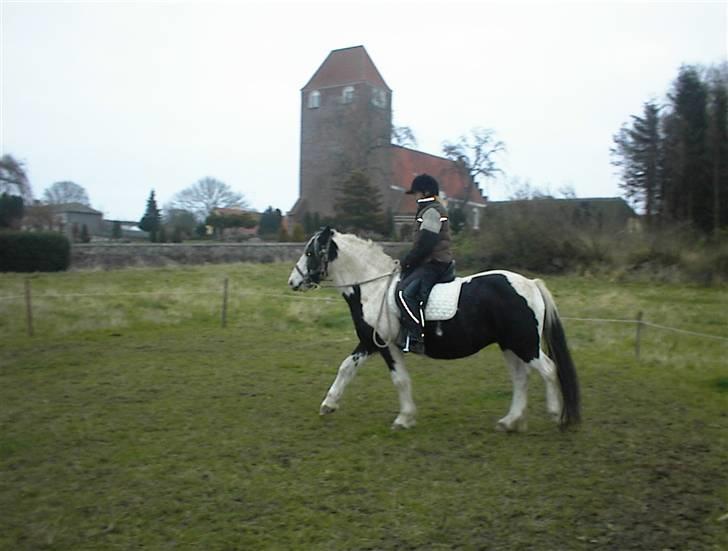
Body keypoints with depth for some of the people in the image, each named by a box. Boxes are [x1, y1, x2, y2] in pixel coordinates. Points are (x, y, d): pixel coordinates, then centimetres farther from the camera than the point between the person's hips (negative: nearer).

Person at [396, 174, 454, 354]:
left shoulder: (431, 211, -11)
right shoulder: (430, 210, 23)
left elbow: (424, 243, -19)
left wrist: (406, 262, -11)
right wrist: (409, 261, 16)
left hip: (433, 264, -12)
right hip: (431, 263, 12)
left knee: (404, 292, -26)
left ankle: (416, 336, -29)